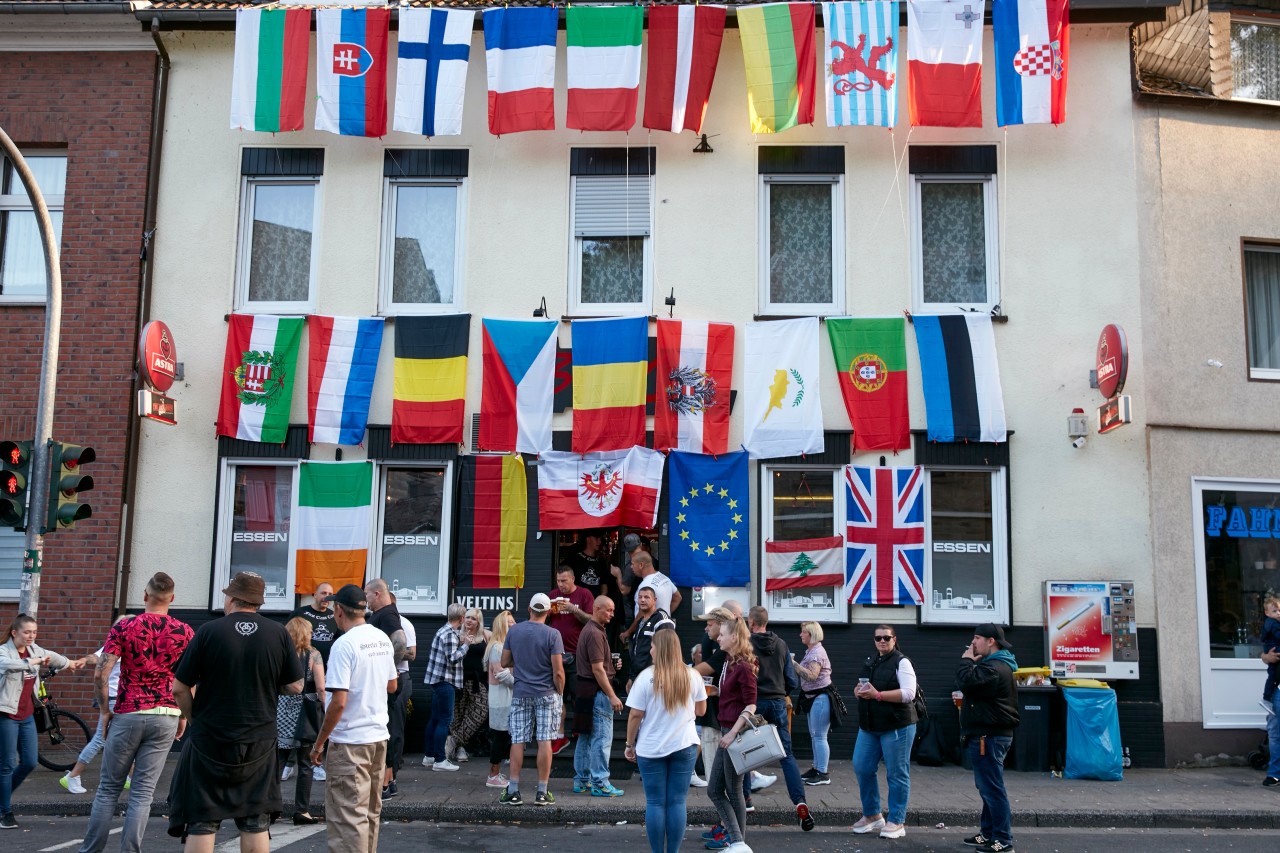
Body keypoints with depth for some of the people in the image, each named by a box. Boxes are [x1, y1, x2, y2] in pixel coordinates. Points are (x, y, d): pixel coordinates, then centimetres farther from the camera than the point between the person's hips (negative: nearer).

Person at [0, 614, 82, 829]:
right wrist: (34, 661, -36)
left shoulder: (34, 649, 7)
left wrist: (70, 663, 44)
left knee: (29, 763, 6)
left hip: (27, 716, 7)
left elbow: (51, 656, 29)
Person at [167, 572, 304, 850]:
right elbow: (295, 686, 0)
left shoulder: (209, 631, -9)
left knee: (201, 822, 7)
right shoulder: (278, 634, -4)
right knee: (255, 822, 10)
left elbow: (180, 688, -7)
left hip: (209, 742, -2)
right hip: (259, 742, 2)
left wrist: (196, 719, 9)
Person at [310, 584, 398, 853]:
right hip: (379, 735, 8)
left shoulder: (344, 645, -16)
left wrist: (319, 743, -10)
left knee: (348, 816, -3)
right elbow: (392, 685, 17)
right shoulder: (383, 639, 6)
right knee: (370, 811, 17)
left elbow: (338, 702, -20)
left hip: (350, 741, -8)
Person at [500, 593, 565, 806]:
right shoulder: (552, 634, -9)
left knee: (517, 741, 5)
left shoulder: (514, 630, 1)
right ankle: (542, 792, 5)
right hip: (546, 694, -2)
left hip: (520, 693, 2)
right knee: (544, 741, 2)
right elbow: (558, 671, -11)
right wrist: (560, 695, 1)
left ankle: (513, 791, 5)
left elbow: (505, 662, 9)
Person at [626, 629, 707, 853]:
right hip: (684, 746, 2)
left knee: (655, 803, 6)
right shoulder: (692, 676, -1)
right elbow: (701, 710, 11)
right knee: (677, 802, 6)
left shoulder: (646, 677, -10)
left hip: (651, 748, -2)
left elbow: (635, 715, -8)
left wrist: (630, 745, 3)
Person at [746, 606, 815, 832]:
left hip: (754, 702, -3)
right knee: (787, 754, 1)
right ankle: (800, 802, -12)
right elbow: (789, 675, 9)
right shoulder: (781, 644, 6)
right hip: (778, 702, 3)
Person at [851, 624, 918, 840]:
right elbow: (860, 687, 23)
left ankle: (896, 822, 9)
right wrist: (859, 691, -2)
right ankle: (872, 815, 23)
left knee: (897, 774, 0)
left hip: (896, 726, -7)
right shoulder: (870, 661, 14)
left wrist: (878, 695, -21)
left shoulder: (901, 662, -8)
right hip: (869, 726, 7)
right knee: (861, 768, 8)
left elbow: (908, 693, -18)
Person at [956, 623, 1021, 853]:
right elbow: (971, 686, 22)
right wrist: (971, 662, 8)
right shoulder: (996, 664, 18)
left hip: (989, 735, -12)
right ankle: (988, 833, 23)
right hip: (989, 733, 12)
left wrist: (966, 660, -14)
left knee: (992, 787, -8)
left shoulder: (994, 668, -18)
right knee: (987, 786, 16)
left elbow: (965, 682, -27)